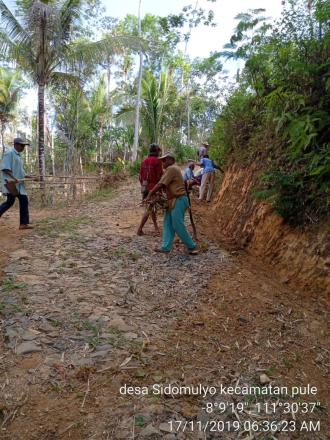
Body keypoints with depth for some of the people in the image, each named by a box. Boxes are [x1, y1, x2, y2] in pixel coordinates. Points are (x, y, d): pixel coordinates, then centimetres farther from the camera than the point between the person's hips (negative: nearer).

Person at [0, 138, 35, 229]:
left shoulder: (18, 155, 22)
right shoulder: (9, 153, -5)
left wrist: (28, 177, 16)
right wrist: (13, 178, -25)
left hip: (19, 183, 9)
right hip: (11, 182, -9)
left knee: (24, 201, 4)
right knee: (10, 201, -12)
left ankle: (24, 223, 5)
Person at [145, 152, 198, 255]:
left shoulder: (171, 169, -13)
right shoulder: (172, 169, 20)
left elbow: (160, 184, -16)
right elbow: (163, 184, 18)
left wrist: (150, 195, -9)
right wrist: (153, 193, 10)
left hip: (178, 201, -11)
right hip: (173, 201, 11)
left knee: (178, 226, -6)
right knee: (168, 224, 9)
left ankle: (192, 247, 6)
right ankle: (166, 247, 11)